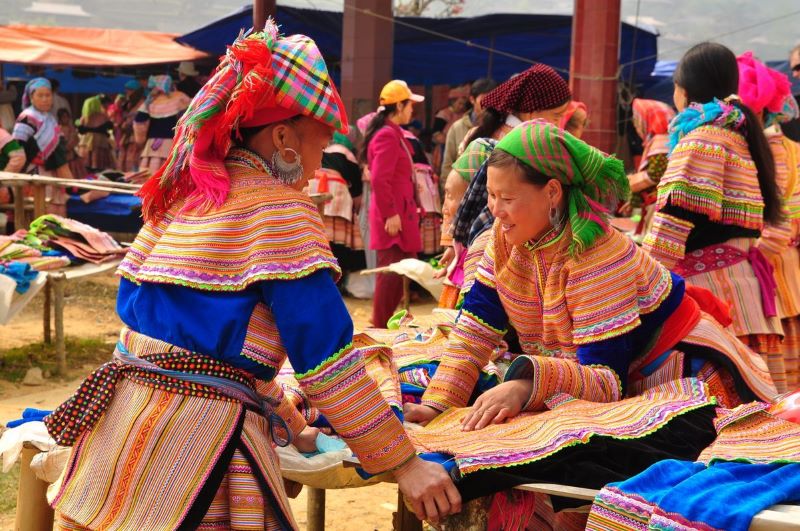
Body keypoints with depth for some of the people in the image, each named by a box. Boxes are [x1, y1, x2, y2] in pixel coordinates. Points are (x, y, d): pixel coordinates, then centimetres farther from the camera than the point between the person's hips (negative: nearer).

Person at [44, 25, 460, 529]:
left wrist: (270, 403, 22)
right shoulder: (281, 207, -10)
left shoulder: (180, 190, 12)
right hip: (198, 437, -8)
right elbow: (326, 351, -15)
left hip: (121, 410, 8)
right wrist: (405, 463, -11)